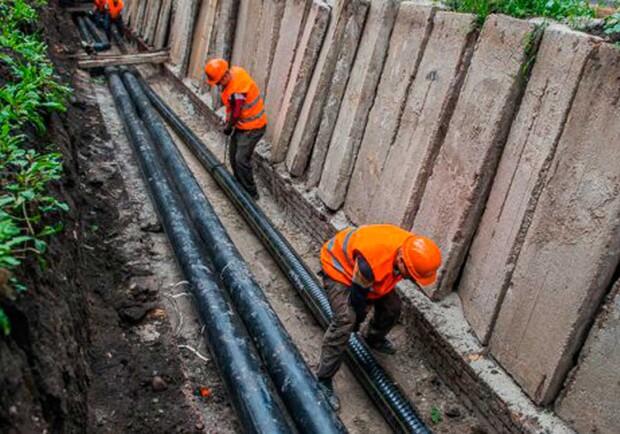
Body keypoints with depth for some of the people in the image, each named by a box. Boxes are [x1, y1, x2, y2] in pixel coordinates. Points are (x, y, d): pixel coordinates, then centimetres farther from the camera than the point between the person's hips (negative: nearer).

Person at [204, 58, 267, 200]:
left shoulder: (236, 92, -34)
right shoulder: (235, 71, -5)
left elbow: (235, 114, -20)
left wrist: (228, 127, -1)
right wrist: (228, 121, 11)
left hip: (252, 127, -10)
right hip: (242, 124, 10)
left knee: (241, 160, -10)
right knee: (233, 156, 16)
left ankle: (251, 194, 4)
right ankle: (240, 186, 32)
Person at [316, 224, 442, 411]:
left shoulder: (409, 248, -20)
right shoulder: (370, 261, -46)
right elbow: (358, 295, -26)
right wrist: (358, 319, -6)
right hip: (338, 265, -8)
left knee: (392, 305, 8)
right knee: (345, 321, -23)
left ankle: (374, 339, 39)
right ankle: (323, 380, -12)